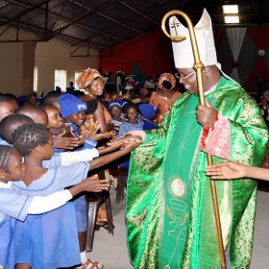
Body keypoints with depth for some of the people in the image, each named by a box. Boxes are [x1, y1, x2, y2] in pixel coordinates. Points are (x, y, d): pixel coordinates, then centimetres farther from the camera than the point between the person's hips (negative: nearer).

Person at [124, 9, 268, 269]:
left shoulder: (238, 100, -11)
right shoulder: (183, 102, 10)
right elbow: (168, 137, 17)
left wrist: (216, 123, -29)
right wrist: (144, 137, 1)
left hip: (208, 200, -6)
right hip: (175, 195, 7)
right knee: (173, 244, 17)